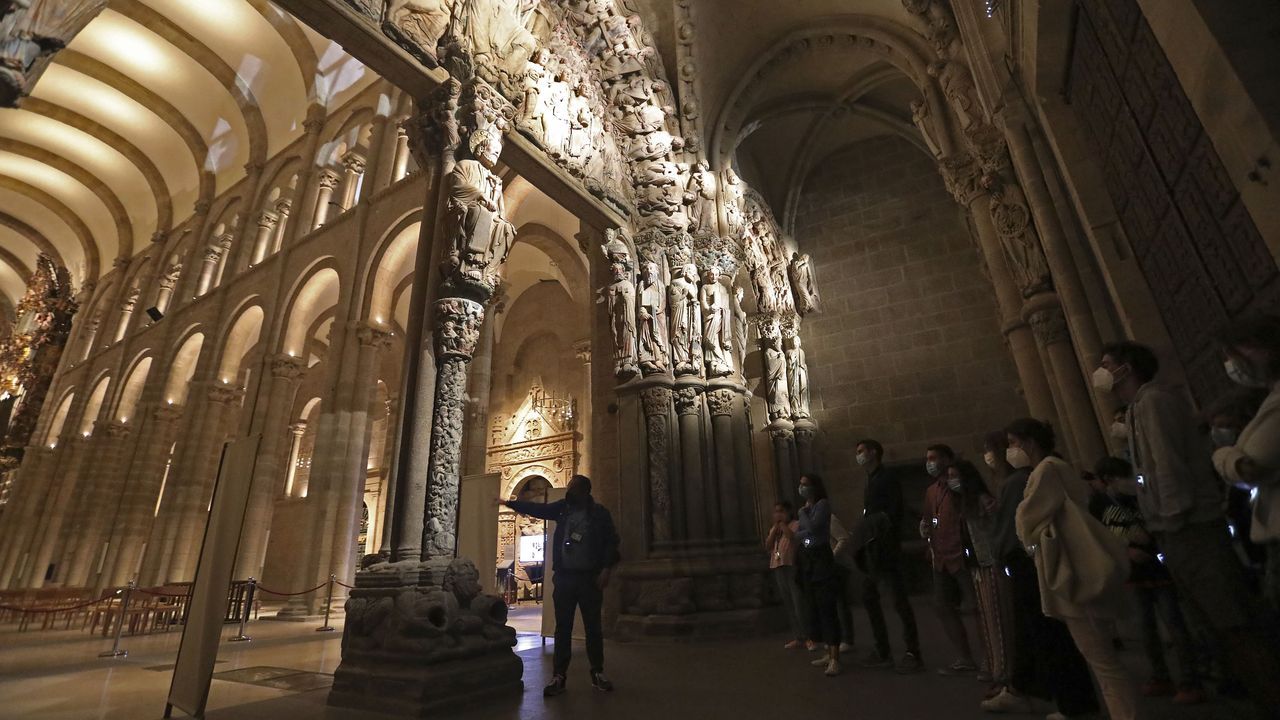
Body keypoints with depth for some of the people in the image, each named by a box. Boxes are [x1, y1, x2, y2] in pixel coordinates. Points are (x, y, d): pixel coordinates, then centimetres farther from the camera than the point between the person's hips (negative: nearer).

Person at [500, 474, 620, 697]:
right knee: (562, 628, 6)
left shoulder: (600, 513, -4)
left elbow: (611, 542, -5)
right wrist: (509, 502, 7)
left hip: (589, 577, -2)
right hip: (564, 577, 3)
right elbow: (536, 508, 9)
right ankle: (559, 676, 14)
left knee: (593, 627, 7)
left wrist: (606, 569, -13)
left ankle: (597, 674, 20)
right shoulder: (562, 508, 5)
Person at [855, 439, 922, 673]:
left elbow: (893, 514, -16)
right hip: (871, 550, 9)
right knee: (869, 598, 10)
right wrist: (862, 545, 9)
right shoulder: (871, 482, 18)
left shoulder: (888, 478, -7)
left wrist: (886, 545, -21)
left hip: (886, 549, -9)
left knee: (900, 601, -2)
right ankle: (883, 652, 19)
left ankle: (912, 654, 8)